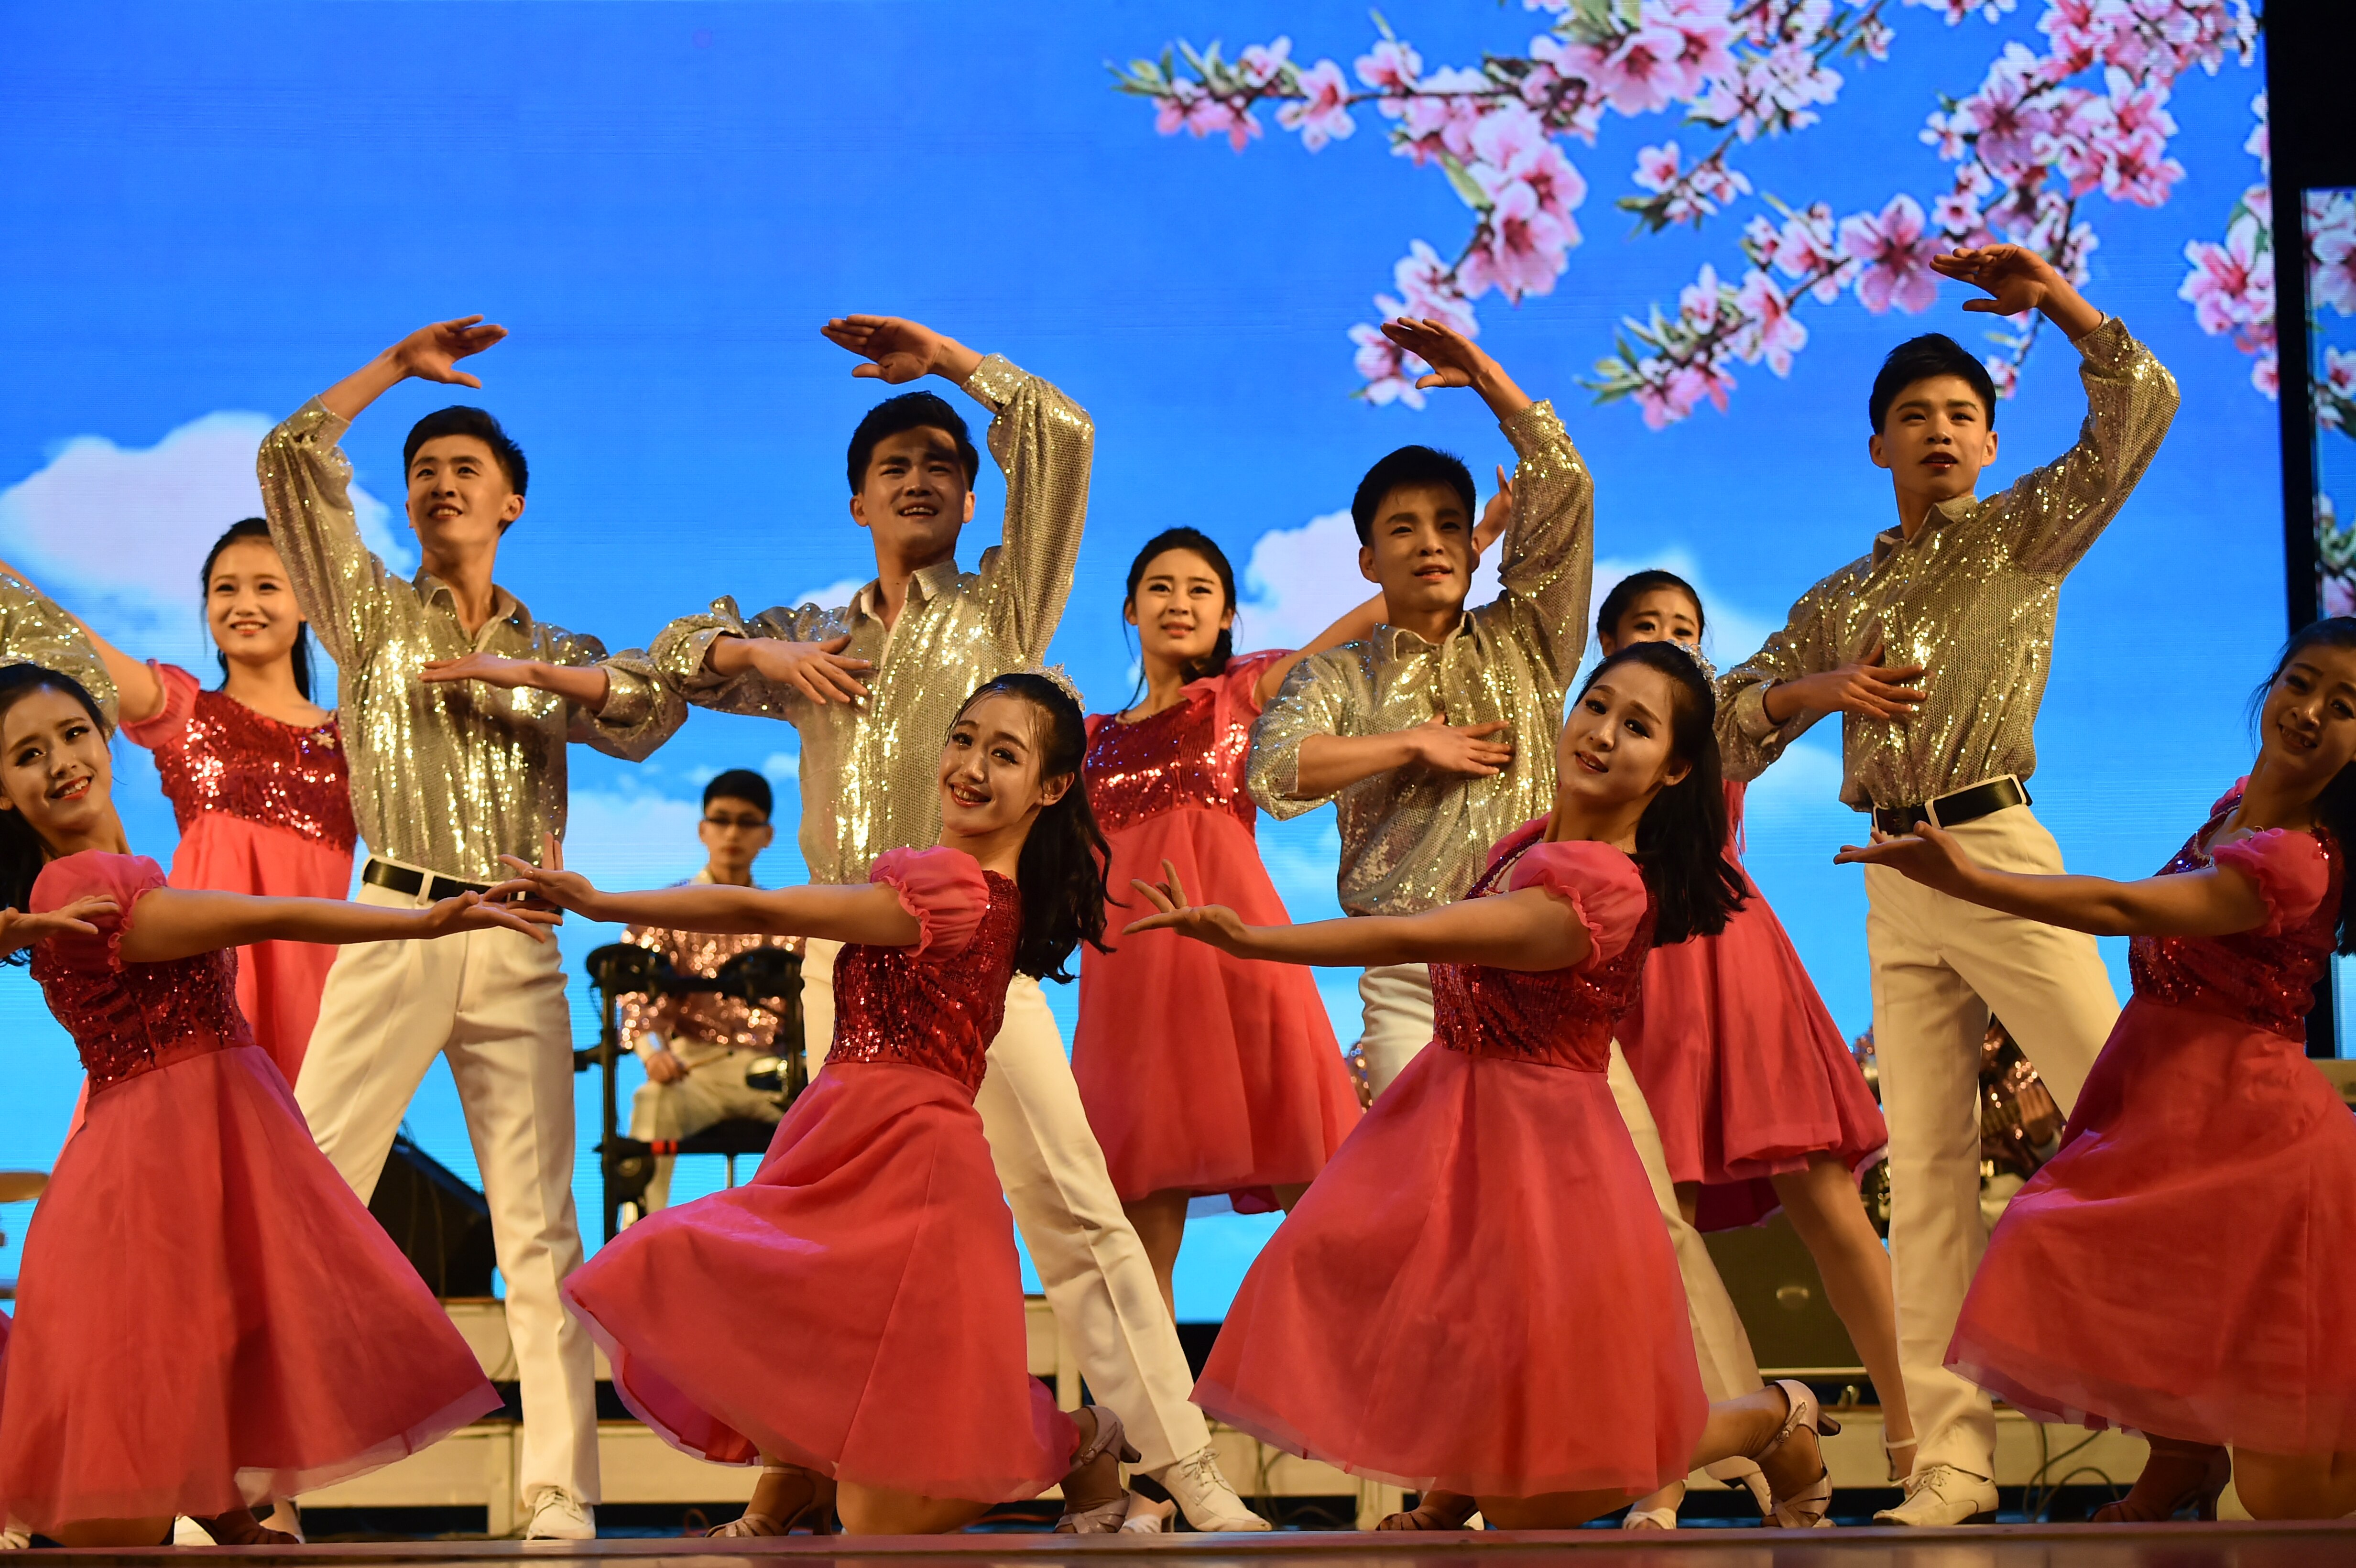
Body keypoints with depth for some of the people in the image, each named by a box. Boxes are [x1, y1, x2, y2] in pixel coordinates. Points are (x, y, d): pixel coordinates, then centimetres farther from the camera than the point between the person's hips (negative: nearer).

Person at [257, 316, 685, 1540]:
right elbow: (290, 460, 3)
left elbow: (659, 707, 0)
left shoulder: (555, 652, 18)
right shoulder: (372, 613, 14)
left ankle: (560, 1494, 0)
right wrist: (398, 366, 6)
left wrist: (520, 671, -8)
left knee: (540, 1230, -1)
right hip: (396, 932, -1)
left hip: (519, 950, 2)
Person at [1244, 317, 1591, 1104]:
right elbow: (1274, 770, -6)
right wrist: (1414, 744, -4)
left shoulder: (1520, 643, 16)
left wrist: (1487, 378, 10)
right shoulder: (1340, 677, 14)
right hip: (1412, 980, -1)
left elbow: (1564, 490, 9)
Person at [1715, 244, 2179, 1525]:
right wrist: (1823, 689, -2)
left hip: (1998, 855, -4)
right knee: (1926, 1175, 1)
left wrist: (2061, 304, -16)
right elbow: (1731, 723, 16)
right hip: (1894, 889, 4)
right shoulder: (1842, 600, 20)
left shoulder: (2022, 535, 9)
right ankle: (1951, 1457, 1)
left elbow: (2140, 413, -4)